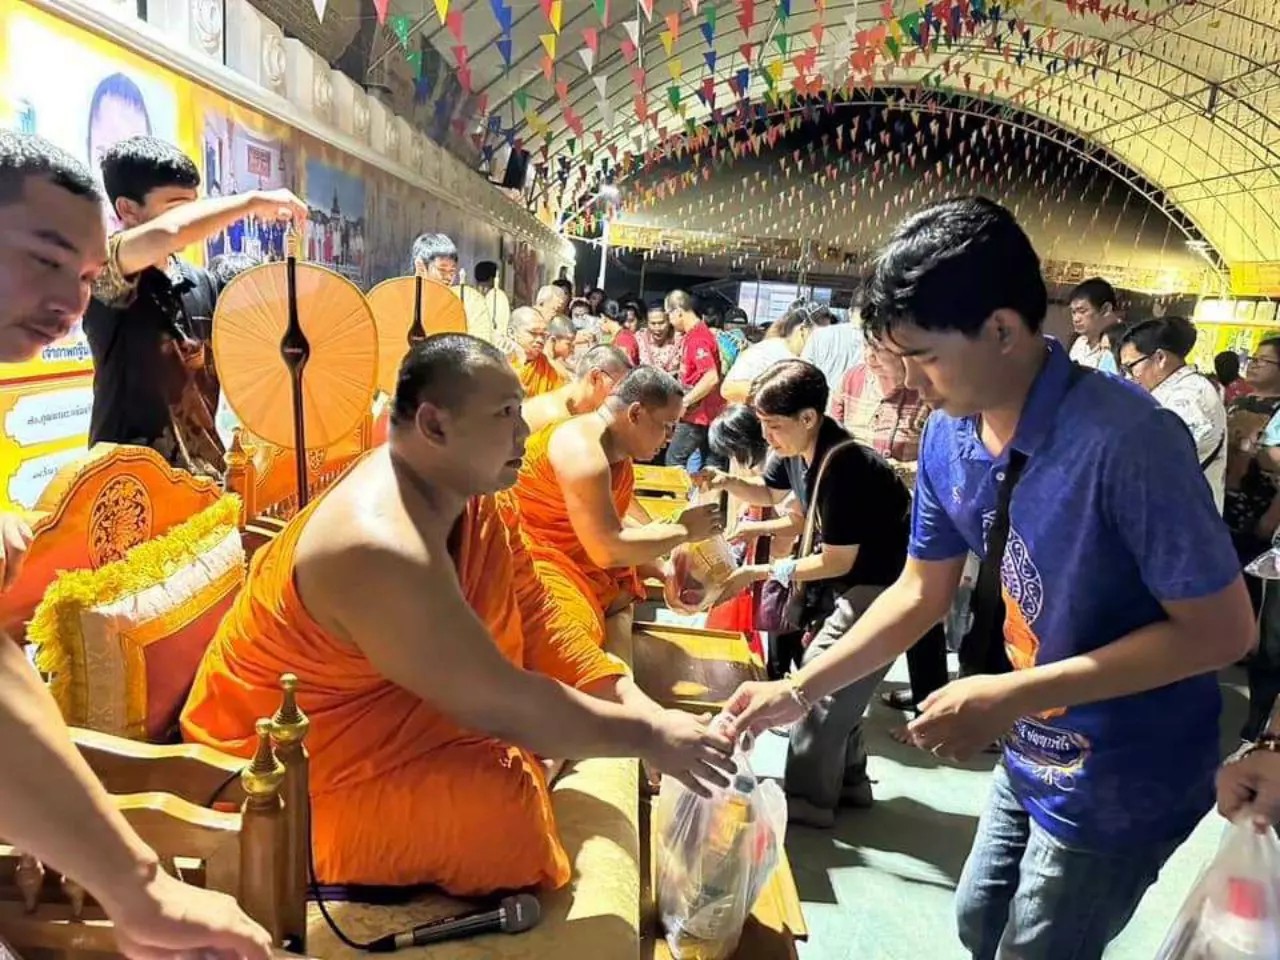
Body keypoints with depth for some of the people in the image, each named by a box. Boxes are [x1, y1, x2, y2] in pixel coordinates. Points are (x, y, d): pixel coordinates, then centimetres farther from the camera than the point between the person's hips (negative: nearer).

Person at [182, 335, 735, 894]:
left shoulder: (472, 494, -6)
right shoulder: (382, 549, -34)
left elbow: (535, 628, -4)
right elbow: (500, 703, -32)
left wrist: (640, 707, -14)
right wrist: (648, 738, -23)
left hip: (377, 711, 9)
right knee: (497, 797, -26)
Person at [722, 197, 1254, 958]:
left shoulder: (1128, 440, -31)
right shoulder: (950, 437, -9)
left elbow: (1223, 629, -25)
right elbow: (921, 592, 2)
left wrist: (1011, 696, -28)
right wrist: (800, 689, -2)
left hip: (1121, 781, -7)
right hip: (1034, 756, 7)